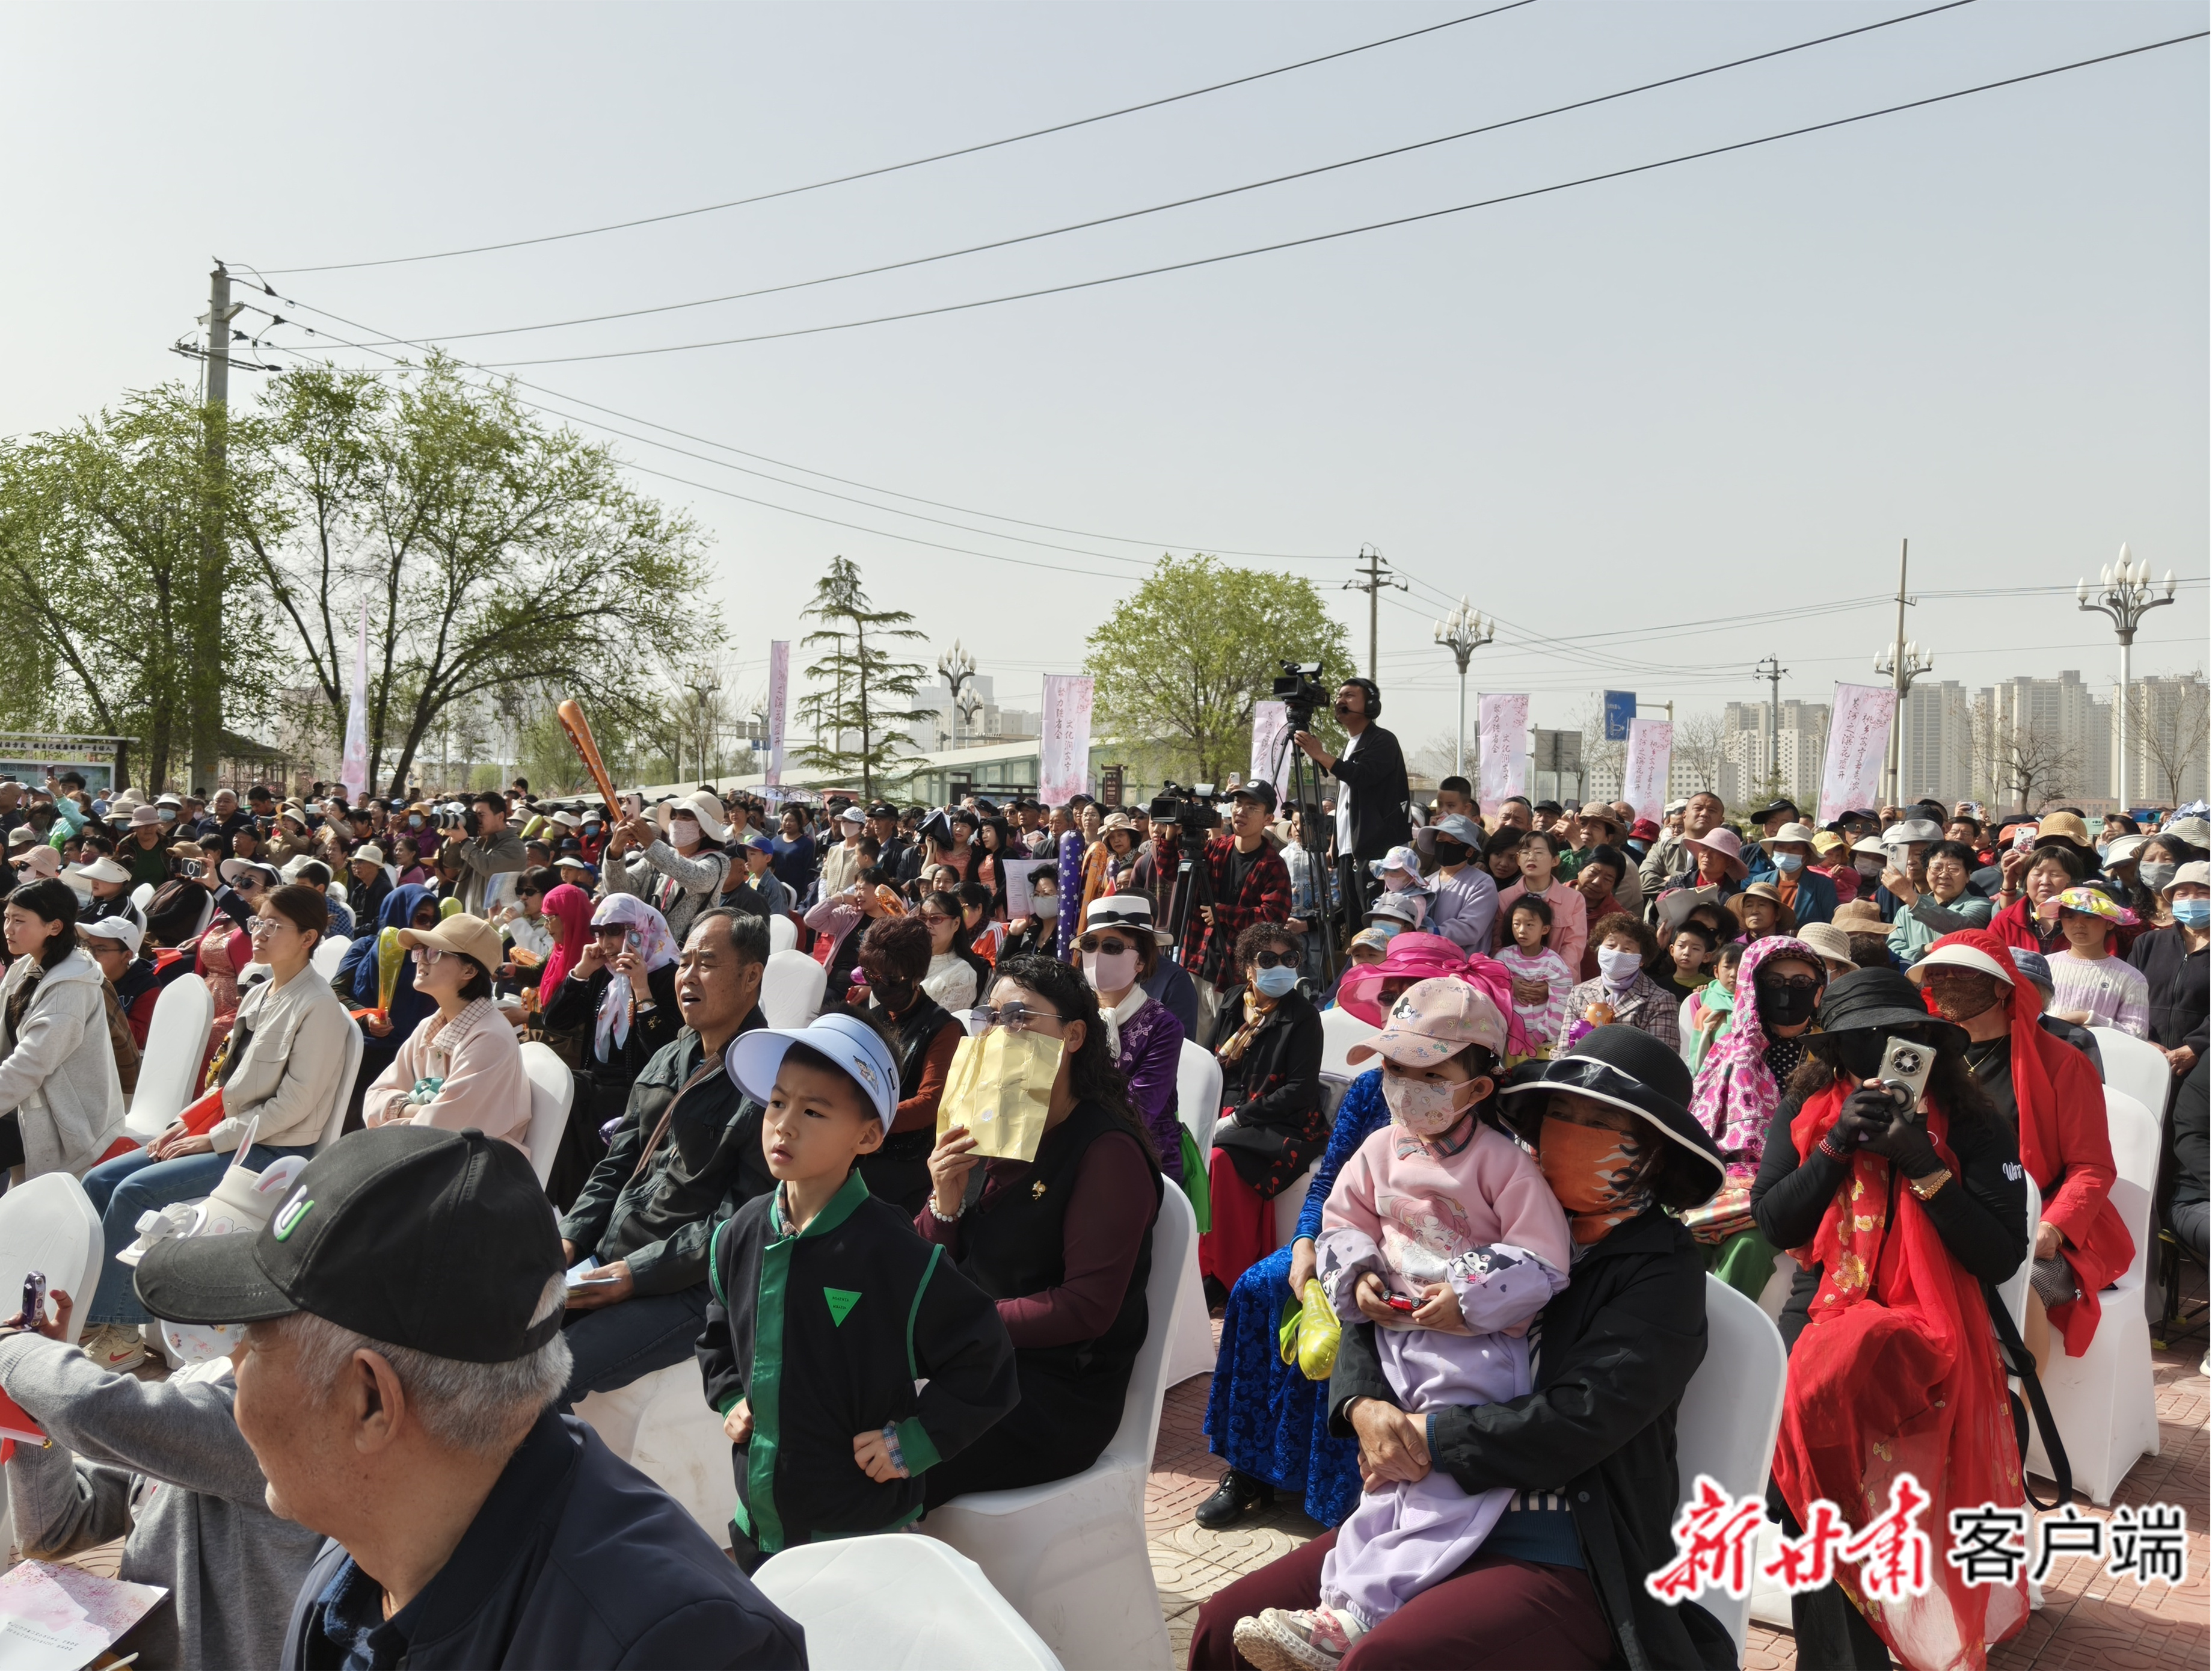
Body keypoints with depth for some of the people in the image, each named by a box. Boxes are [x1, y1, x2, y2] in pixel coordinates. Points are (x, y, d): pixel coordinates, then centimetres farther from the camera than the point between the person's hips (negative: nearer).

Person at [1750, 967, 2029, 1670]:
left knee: (1817, 1402, -32)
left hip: (1923, 1324, -3)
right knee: (1782, 1447, -23)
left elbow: (2000, 1258, -8)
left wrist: (1923, 1166, -18)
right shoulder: (1803, 1111, 6)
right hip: (1818, 1309, 3)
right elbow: (1773, 1224, -1)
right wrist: (1837, 1143, -11)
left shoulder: (1973, 1126, -1)